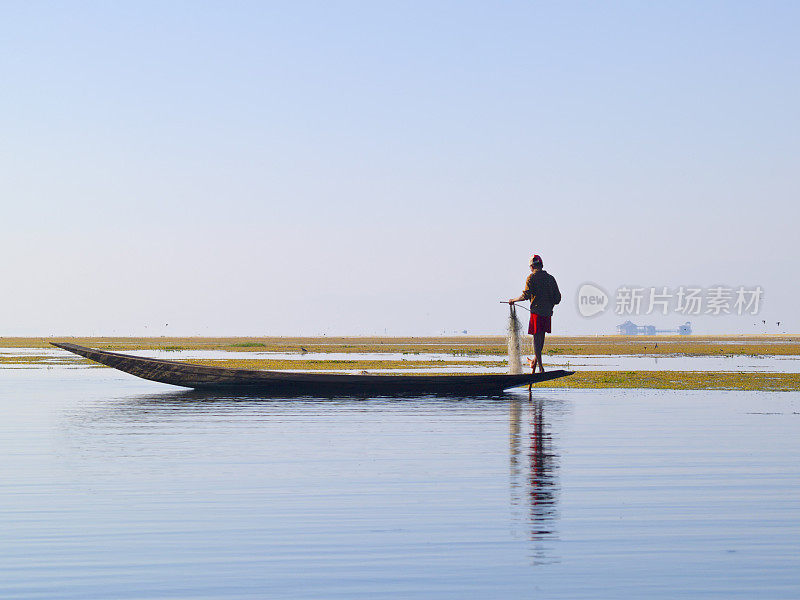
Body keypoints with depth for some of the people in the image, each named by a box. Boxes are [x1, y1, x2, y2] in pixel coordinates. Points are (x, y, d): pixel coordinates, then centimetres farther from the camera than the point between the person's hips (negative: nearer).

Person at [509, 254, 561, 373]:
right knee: (541, 337, 16)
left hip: (536, 312, -5)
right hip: (548, 312, 5)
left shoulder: (532, 278, -5)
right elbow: (558, 297, 12)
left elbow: (526, 295, -13)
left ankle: (540, 366, -7)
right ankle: (535, 361, 29)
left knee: (537, 338, -3)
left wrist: (513, 300, 2)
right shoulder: (550, 278, 11)